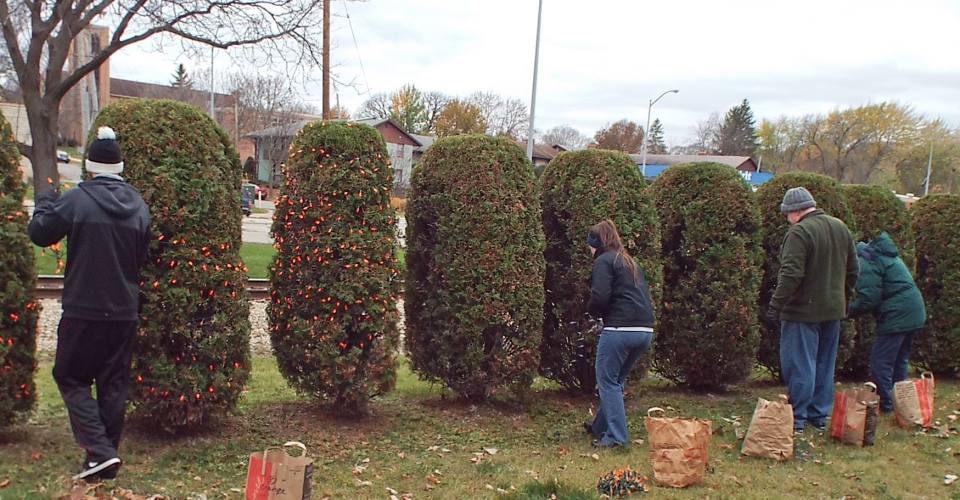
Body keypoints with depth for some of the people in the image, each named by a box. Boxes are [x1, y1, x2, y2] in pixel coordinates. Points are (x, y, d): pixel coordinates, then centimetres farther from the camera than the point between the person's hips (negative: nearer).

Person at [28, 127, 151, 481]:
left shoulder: (76, 199, -11)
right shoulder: (138, 205, 5)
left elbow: (40, 233, 0)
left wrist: (45, 202, 17)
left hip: (83, 309, -4)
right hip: (124, 311, 4)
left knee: (72, 378, 9)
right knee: (114, 383, 11)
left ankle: (100, 451, -4)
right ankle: (107, 457, 19)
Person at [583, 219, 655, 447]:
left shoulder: (603, 261, -2)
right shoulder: (630, 262, 23)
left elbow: (600, 296, -15)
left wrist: (591, 310, 7)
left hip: (620, 328, -8)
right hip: (645, 330, 8)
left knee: (607, 379, 3)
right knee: (616, 379, 19)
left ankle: (615, 436, 2)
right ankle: (600, 425, 31)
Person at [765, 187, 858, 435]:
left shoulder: (800, 232, -18)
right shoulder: (841, 228, 9)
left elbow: (791, 274, -24)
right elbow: (853, 270, 16)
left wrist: (776, 305, -19)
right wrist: (842, 298, 25)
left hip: (803, 311, -8)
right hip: (833, 310, 8)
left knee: (799, 365, -1)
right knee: (825, 363, 16)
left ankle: (796, 418, 3)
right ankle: (820, 415, 24)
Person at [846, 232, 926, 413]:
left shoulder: (866, 264, -14)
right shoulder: (882, 254, 18)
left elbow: (869, 299, -19)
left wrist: (849, 310, -4)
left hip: (897, 316, -10)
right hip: (914, 313, 10)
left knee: (880, 360, -2)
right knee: (899, 360, 19)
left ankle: (884, 404, 4)